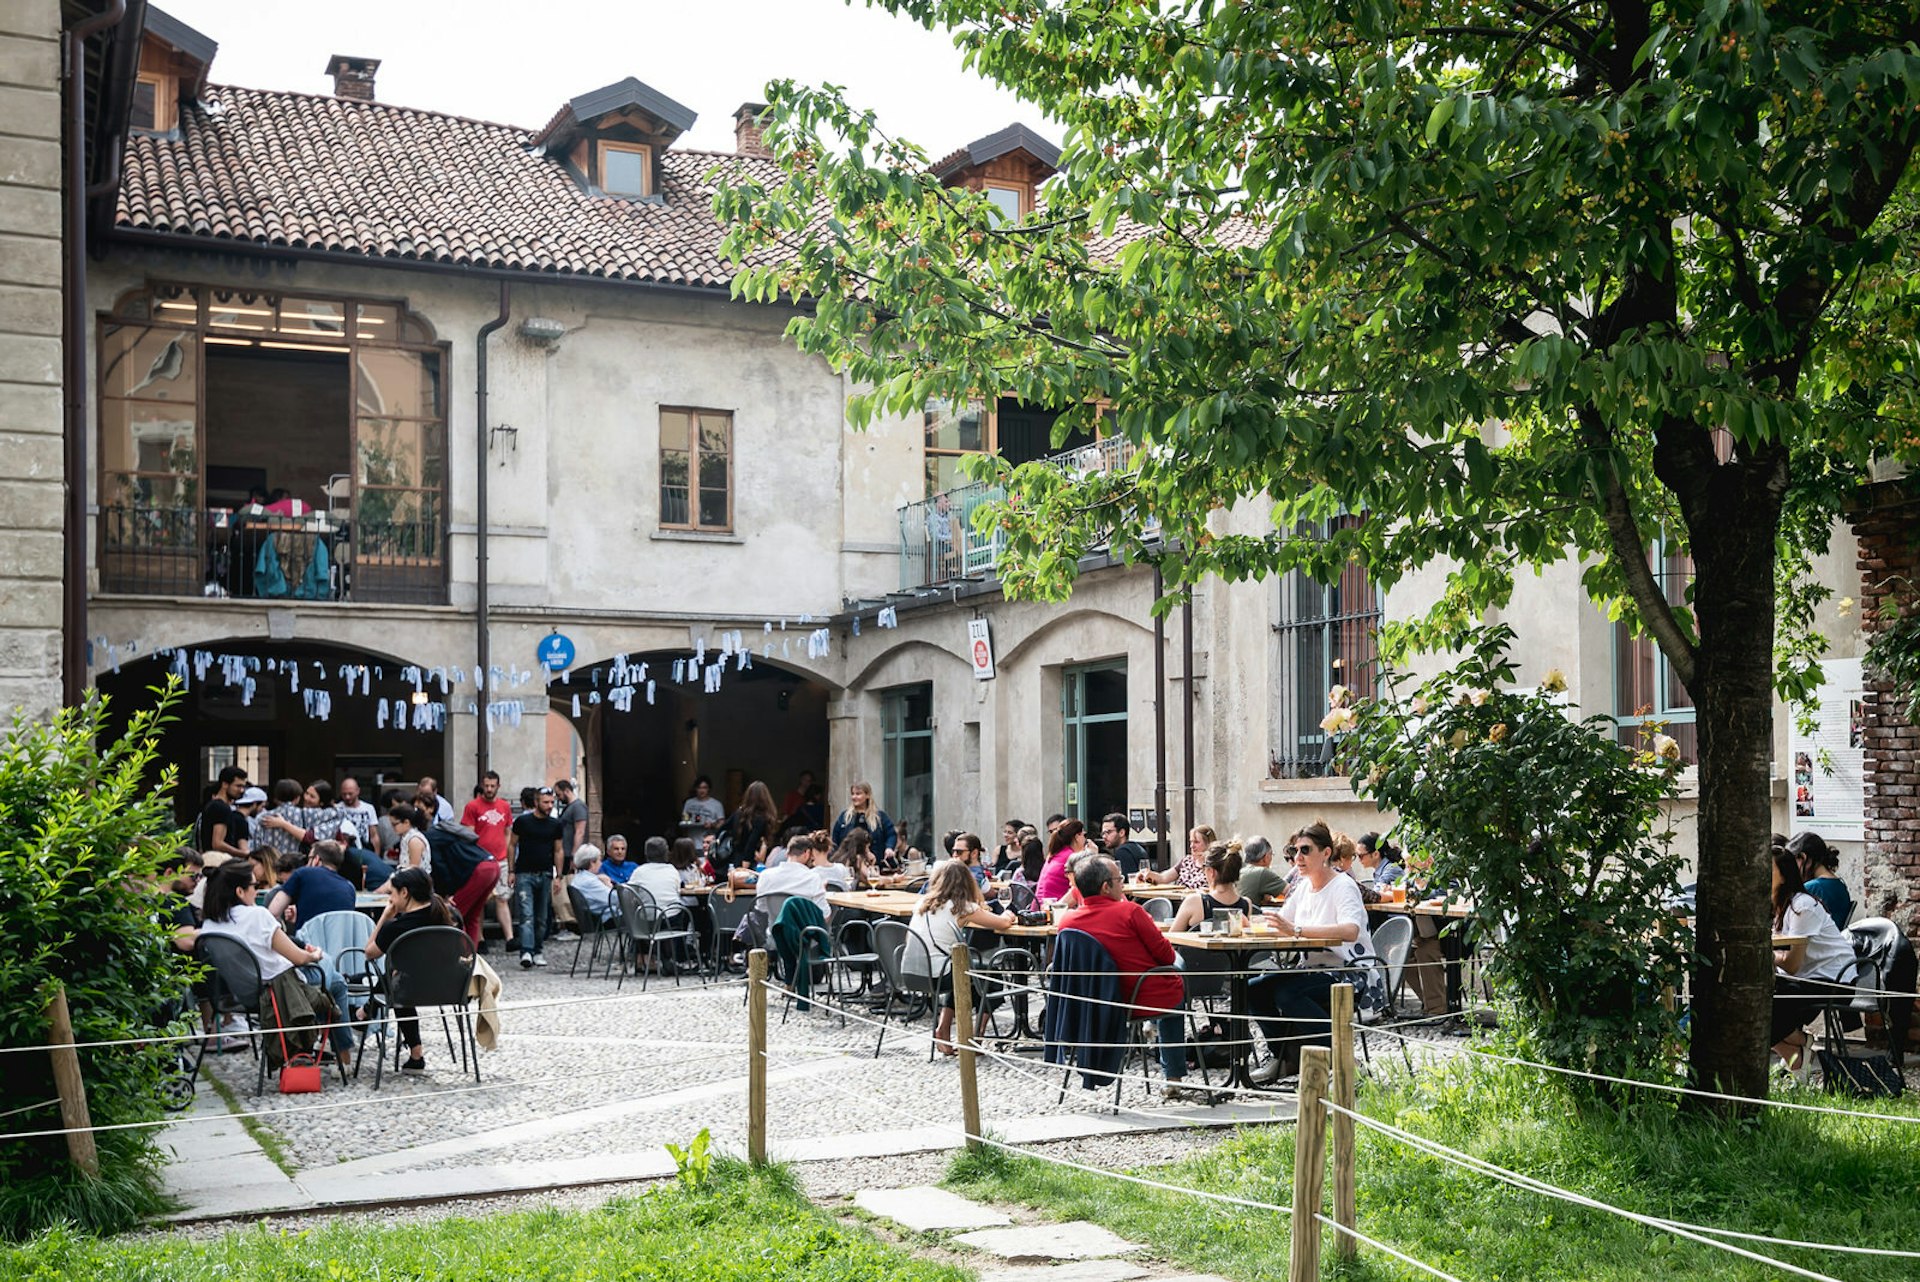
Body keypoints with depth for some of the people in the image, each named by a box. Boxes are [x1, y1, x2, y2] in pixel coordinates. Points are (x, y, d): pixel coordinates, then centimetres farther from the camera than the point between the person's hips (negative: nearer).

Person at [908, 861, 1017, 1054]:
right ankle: (976, 1037, 19)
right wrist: (1007, 915, 18)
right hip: (936, 976, -6)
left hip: (909, 973, 6)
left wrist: (978, 913, 28)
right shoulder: (961, 907, -7)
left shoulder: (922, 904, 10)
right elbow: (1003, 923, -4)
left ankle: (942, 1030, 27)